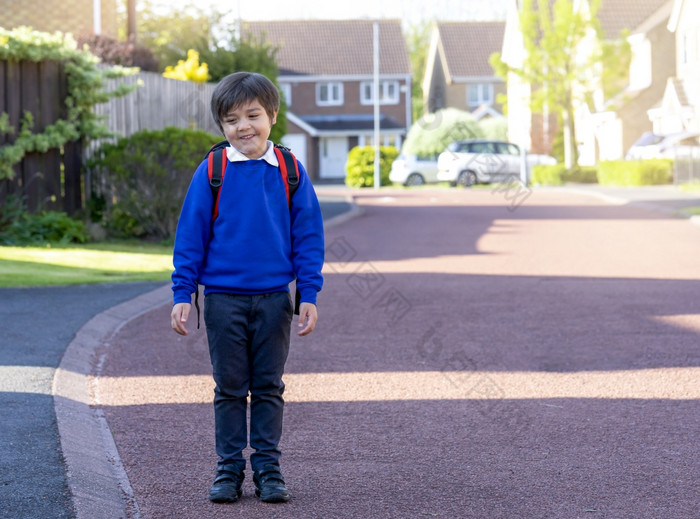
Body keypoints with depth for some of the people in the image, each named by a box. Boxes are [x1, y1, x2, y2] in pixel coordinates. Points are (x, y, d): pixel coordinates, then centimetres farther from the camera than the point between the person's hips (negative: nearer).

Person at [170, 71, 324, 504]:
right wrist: (182, 294, -3)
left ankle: (268, 469, 17)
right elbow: (190, 236, 1)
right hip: (224, 299, -1)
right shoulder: (212, 172, -3)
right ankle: (229, 469, 15)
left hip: (274, 300, 1)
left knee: (269, 388, 9)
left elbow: (308, 236, 4)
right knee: (230, 388, 7)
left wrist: (309, 295, 1)